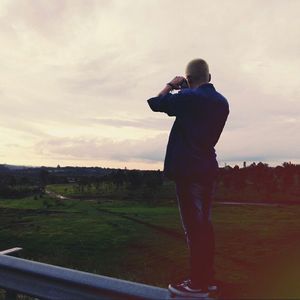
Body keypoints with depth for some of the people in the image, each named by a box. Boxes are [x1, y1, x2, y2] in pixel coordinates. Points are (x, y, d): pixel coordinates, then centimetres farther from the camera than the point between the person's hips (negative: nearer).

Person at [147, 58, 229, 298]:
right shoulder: (221, 102, 12)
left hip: (189, 169, -8)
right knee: (204, 224, 13)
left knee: (194, 227, -4)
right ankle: (207, 277, 22)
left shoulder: (189, 97, -11)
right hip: (208, 168, 8)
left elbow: (155, 103, -4)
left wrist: (171, 86, 12)